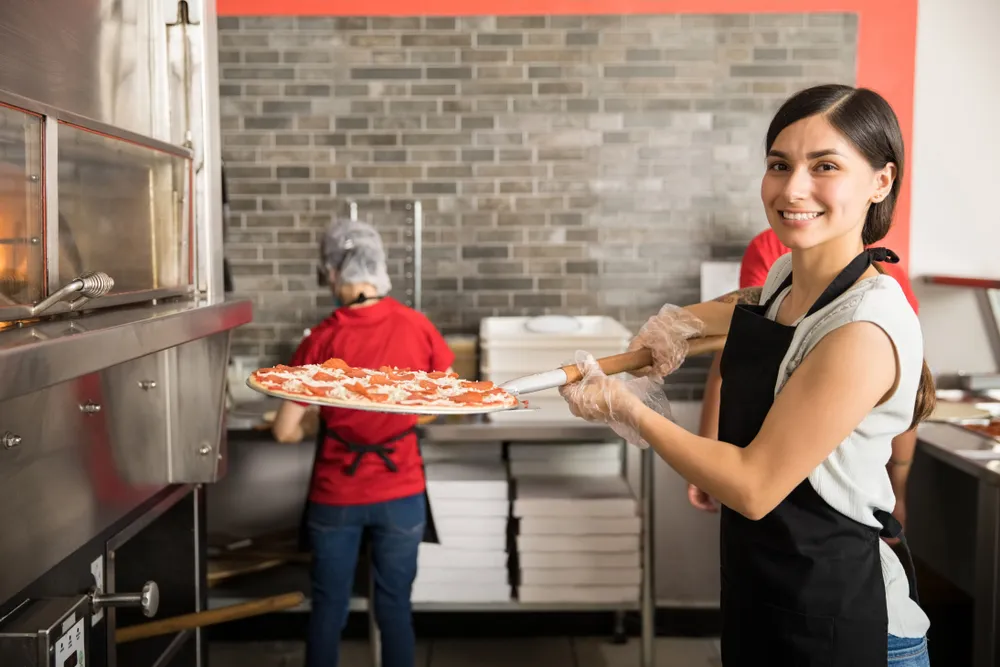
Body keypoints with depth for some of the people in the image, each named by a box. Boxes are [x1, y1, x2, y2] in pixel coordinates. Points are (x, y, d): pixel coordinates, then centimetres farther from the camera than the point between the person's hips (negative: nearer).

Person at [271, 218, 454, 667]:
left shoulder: (322, 341, -13)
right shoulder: (417, 327, -9)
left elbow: (285, 431, -11)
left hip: (335, 496, -1)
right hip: (401, 492, 1)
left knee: (328, 609, 15)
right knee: (395, 607, 14)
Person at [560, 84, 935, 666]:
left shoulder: (864, 331, -26)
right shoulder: (788, 276, -1)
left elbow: (753, 487, -23)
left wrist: (623, 405, -15)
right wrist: (685, 321, 5)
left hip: (838, 618, -8)